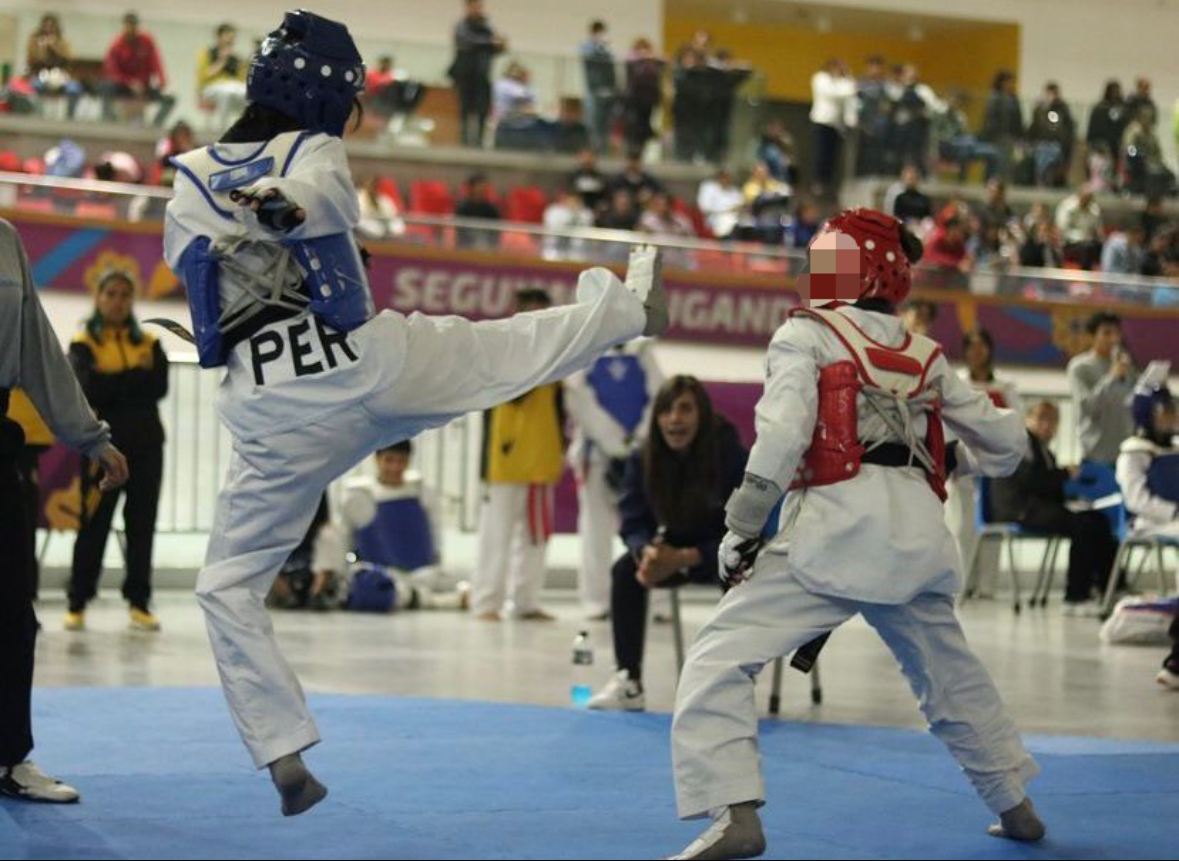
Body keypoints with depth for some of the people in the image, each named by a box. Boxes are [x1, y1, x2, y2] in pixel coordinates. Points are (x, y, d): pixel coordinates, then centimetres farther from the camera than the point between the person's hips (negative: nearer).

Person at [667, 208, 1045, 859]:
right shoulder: (925, 357, 21)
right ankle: (1016, 806, 40)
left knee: (719, 659, -7)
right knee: (951, 674, 28)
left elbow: (781, 434, -9)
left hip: (839, 528, -6)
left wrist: (741, 531, -4)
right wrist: (953, 460, 44)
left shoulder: (806, 334, 6)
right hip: (919, 533, 6)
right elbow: (1006, 442, 25)